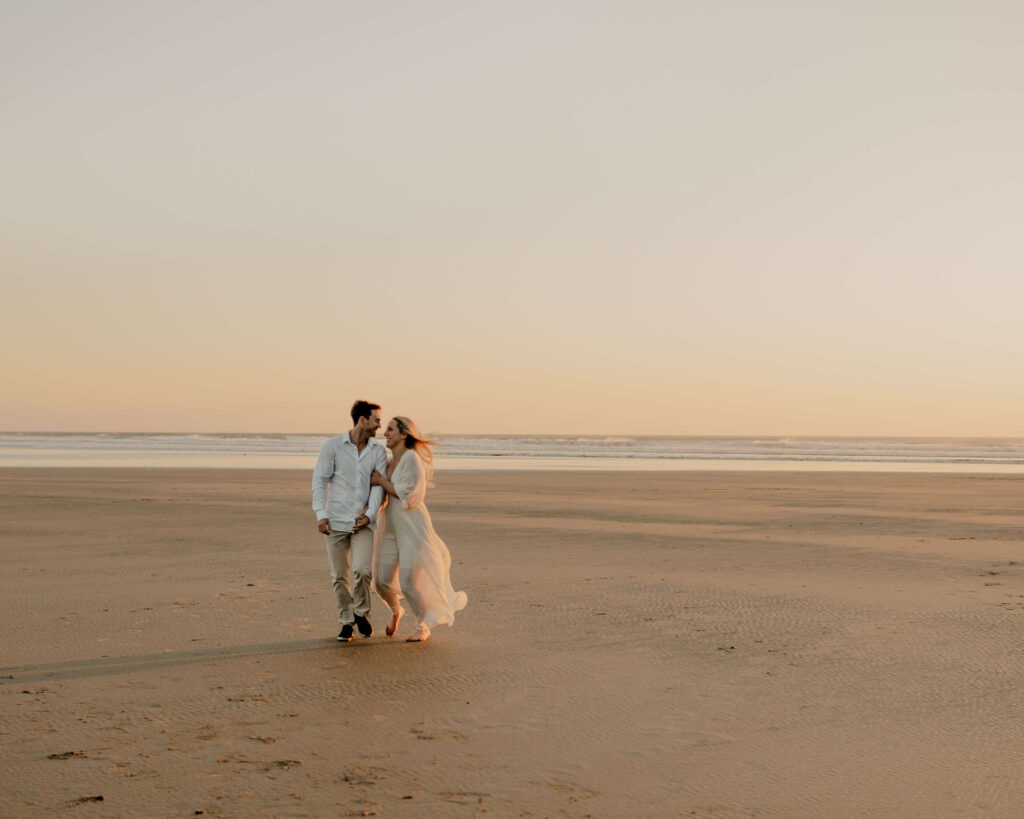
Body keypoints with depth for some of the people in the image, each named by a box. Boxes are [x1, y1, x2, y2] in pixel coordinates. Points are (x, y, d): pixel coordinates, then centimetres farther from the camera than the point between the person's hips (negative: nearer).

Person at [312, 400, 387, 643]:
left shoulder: (378, 452, 5)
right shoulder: (333, 446, -3)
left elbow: (378, 486, -1)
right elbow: (319, 481, -4)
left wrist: (370, 514, -16)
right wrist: (321, 515, -13)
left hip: (363, 522, 1)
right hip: (336, 520, -1)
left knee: (363, 570, -15)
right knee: (339, 575, 2)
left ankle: (361, 612, 10)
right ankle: (346, 622, 18)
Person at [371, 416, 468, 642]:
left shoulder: (411, 458, -16)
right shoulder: (391, 461, 10)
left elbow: (410, 496, -23)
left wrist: (382, 481, -15)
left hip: (412, 527, -8)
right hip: (390, 528, 8)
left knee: (410, 583, -6)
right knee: (382, 581, 6)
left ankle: (423, 628, 16)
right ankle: (396, 611, 38)